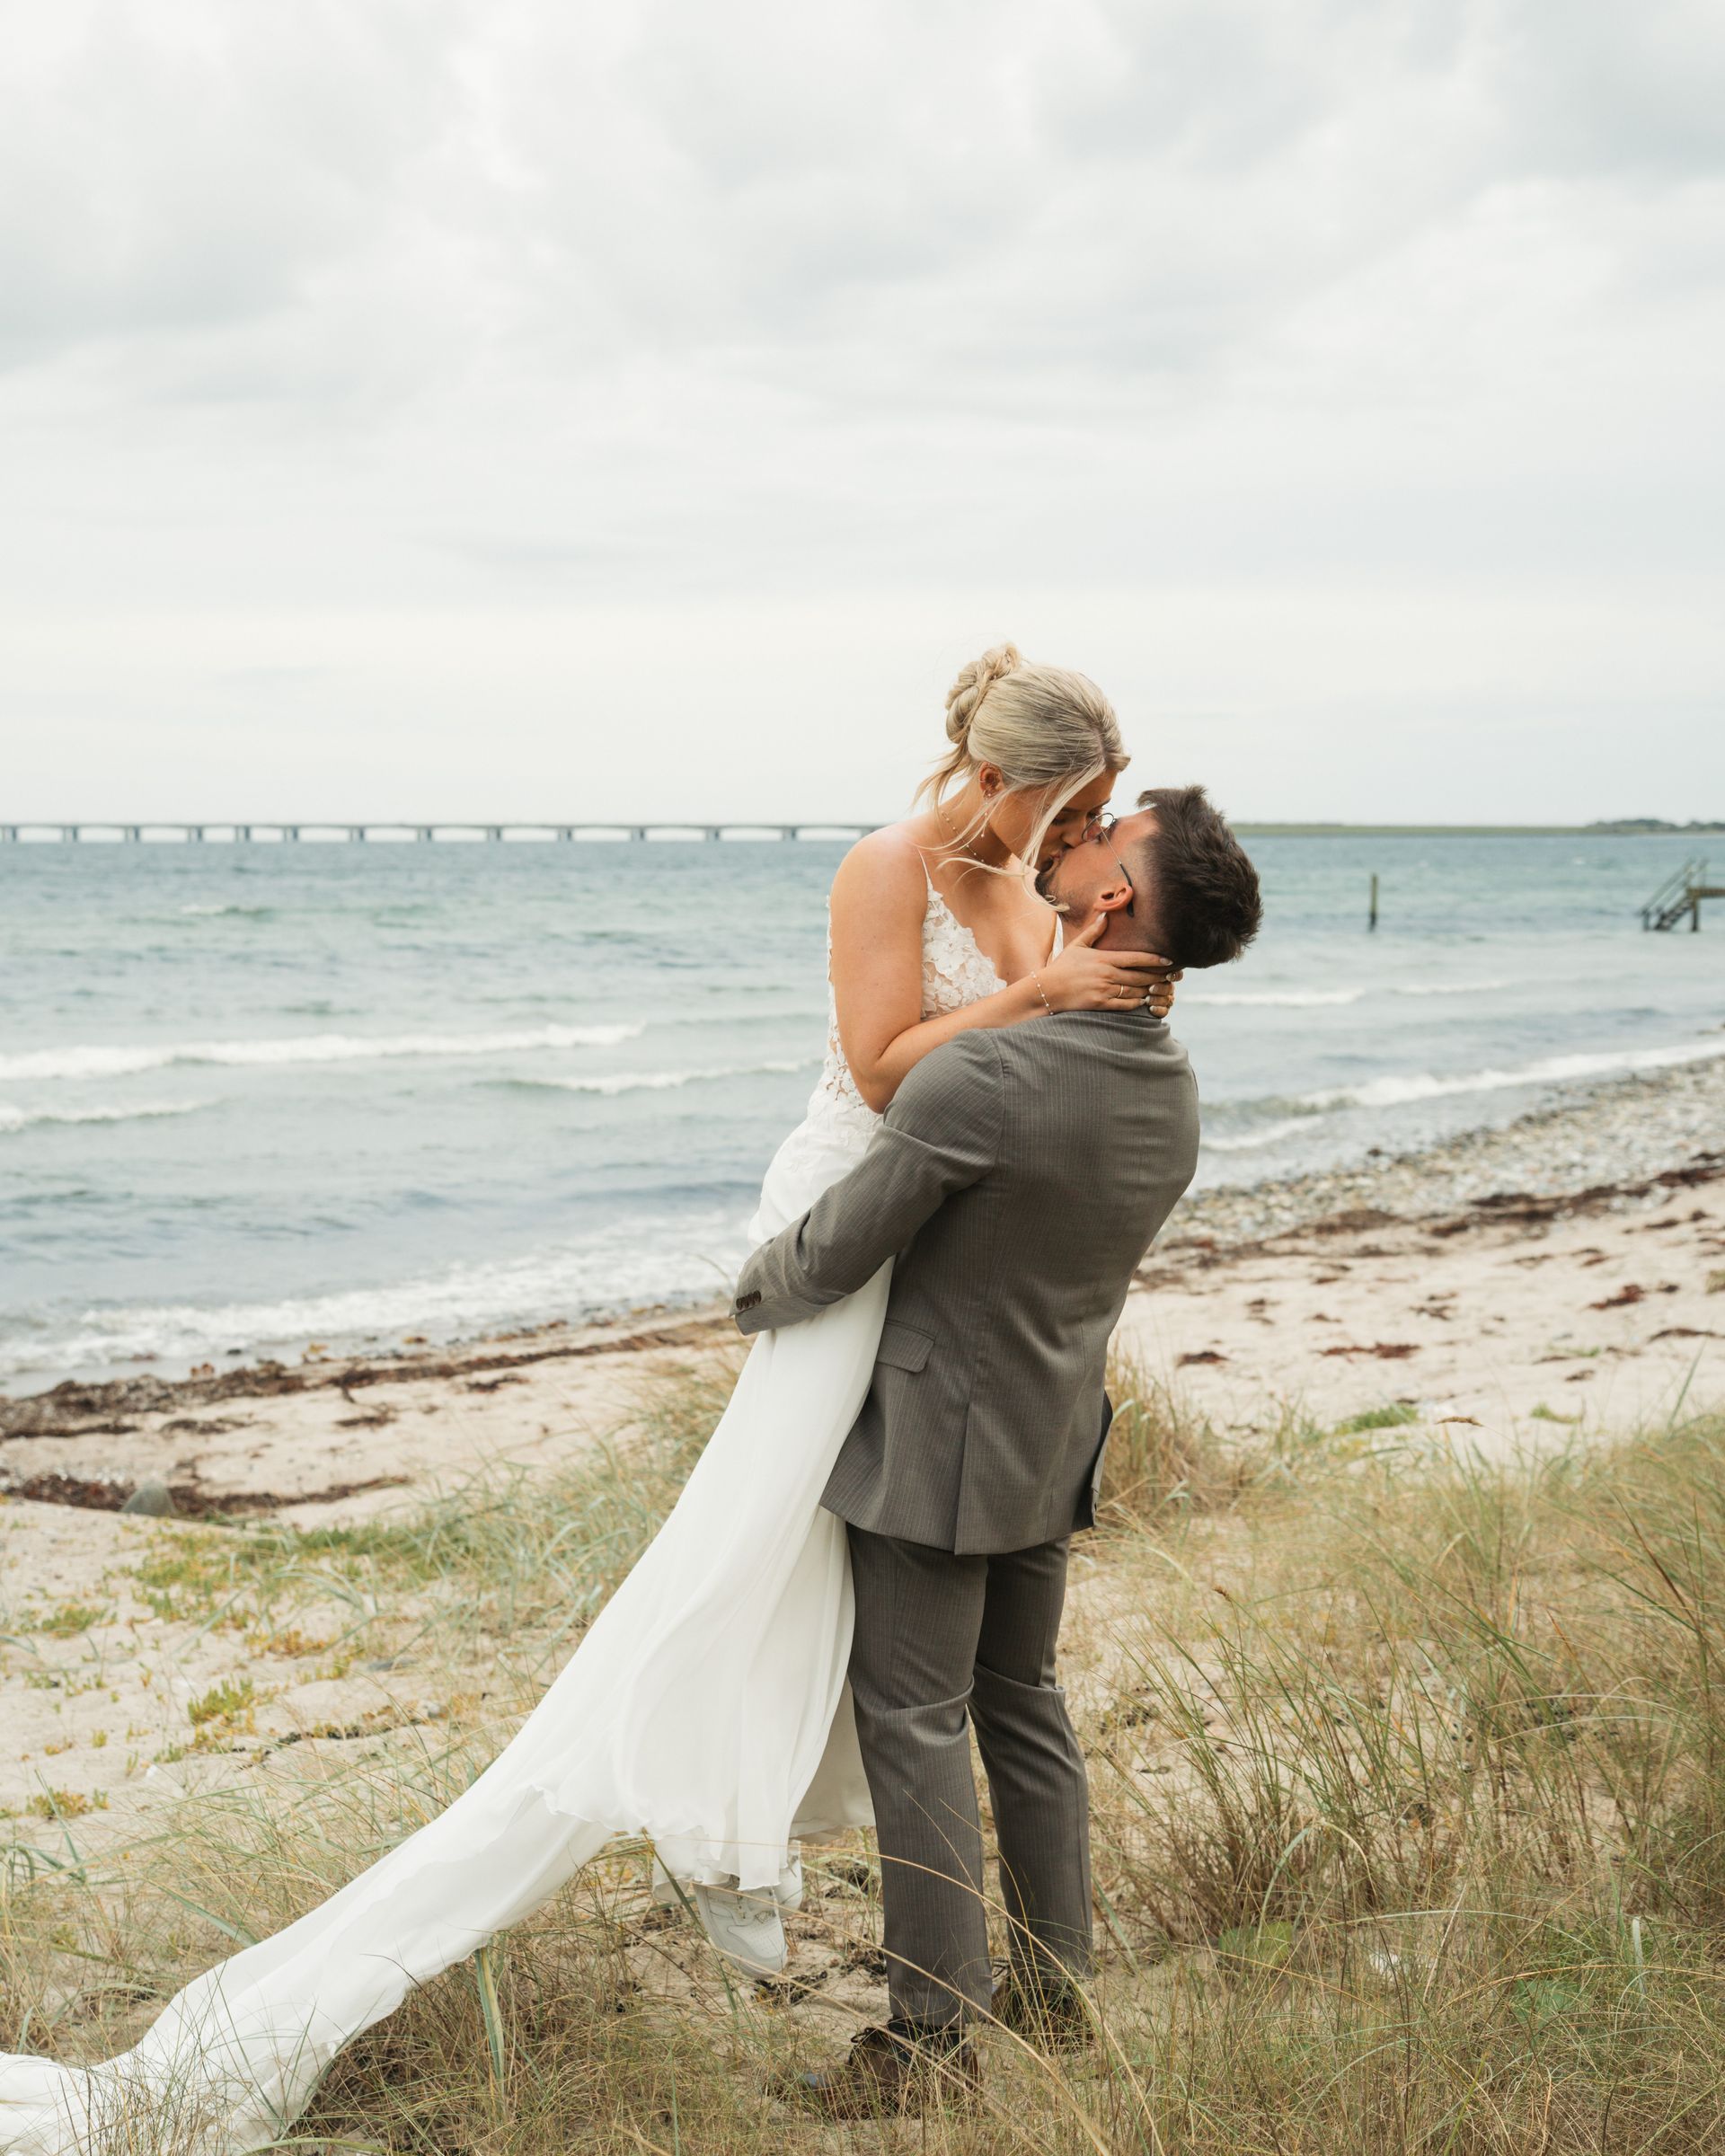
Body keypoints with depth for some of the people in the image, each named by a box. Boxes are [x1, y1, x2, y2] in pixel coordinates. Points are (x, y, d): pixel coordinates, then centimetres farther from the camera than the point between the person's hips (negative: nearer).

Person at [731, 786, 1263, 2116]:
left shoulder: (980, 1082, -29)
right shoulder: (1174, 1098, -3)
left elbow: (833, 1256, -18)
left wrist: (754, 1291, 5)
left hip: (937, 1442, -7)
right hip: (1053, 1445, 8)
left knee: (915, 1722, 1)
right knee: (1022, 1705, 19)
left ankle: (933, 2034, 8)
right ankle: (1056, 1988, 29)